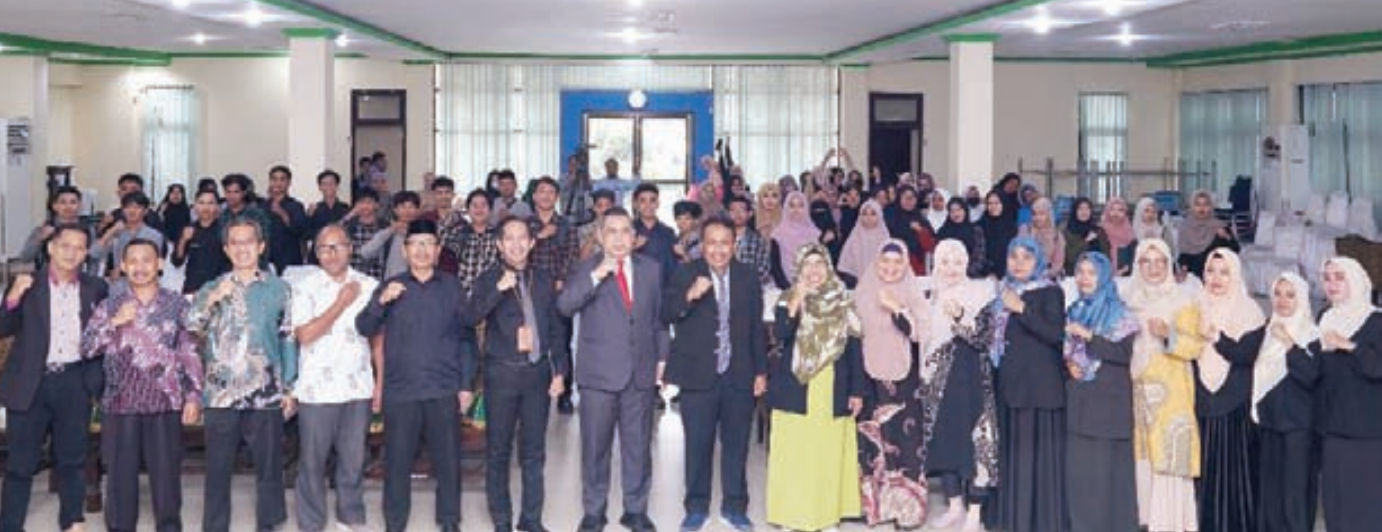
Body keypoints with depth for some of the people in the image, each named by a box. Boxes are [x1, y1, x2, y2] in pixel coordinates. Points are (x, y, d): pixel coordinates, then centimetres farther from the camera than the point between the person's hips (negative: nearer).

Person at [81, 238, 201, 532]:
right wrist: (115, 322, -12)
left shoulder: (178, 305, 5)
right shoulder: (109, 306, 9)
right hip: (120, 403, 1)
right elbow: (87, 347, 1)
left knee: (166, 474, 1)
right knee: (120, 475, 5)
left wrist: (193, 396, -4)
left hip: (166, 403, -1)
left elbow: (191, 354, 3)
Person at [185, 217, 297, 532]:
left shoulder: (278, 289, 5)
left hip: (266, 395, 0)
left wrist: (290, 388, 1)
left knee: (269, 466, 6)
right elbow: (188, 328, -5)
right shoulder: (212, 289, 8)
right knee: (218, 469, 6)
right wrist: (212, 300, -20)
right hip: (220, 394, 1)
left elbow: (289, 339, 5)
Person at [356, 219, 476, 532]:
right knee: (397, 461, 4)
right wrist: (381, 302, -20)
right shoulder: (390, 288, 6)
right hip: (400, 391, 0)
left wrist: (467, 385, 1)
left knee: (447, 460, 5)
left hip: (444, 391, 0)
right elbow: (364, 329, -1)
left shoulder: (452, 287, 6)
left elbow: (466, 338, 6)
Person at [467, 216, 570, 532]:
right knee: (498, 450, 4)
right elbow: (470, 318, -17)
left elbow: (557, 329, 11)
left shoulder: (544, 280, 8)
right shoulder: (489, 279, -1)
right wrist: (498, 290, -29)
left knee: (534, 451, 7)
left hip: (538, 371, 3)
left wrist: (560, 371, 5)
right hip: (502, 372, -2)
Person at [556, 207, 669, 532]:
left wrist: (662, 358, 10)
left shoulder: (651, 268, 9)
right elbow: (564, 306, -18)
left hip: (641, 373, 2)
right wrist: (596, 276, -26)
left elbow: (659, 317, 14)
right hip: (599, 372, -2)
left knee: (638, 445, 10)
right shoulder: (585, 270, -1)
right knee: (595, 447, 6)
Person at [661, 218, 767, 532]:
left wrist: (761, 371, 8)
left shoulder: (748, 277, 6)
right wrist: (690, 295, -28)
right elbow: (665, 315, -10)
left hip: (739, 376, 2)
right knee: (698, 444, 5)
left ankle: (734, 506, 23)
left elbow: (757, 327, 10)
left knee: (736, 444, 9)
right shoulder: (685, 274, -1)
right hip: (699, 375, -2)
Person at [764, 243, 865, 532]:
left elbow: (853, 348, 7)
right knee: (794, 454, -1)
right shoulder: (788, 300, 2)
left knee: (829, 454, 3)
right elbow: (780, 334, -15)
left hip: (832, 391, 1)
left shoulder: (843, 304, 7)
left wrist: (857, 390, 3)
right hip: (796, 389, -1)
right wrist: (796, 303, -25)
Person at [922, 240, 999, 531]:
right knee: (941, 440, 8)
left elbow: (984, 338, -16)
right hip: (939, 380, 5)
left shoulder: (980, 294, -6)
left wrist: (959, 316, -29)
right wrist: (924, 378, 13)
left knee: (974, 441, -6)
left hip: (971, 380, -5)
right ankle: (955, 505, 21)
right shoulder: (931, 296, 10)